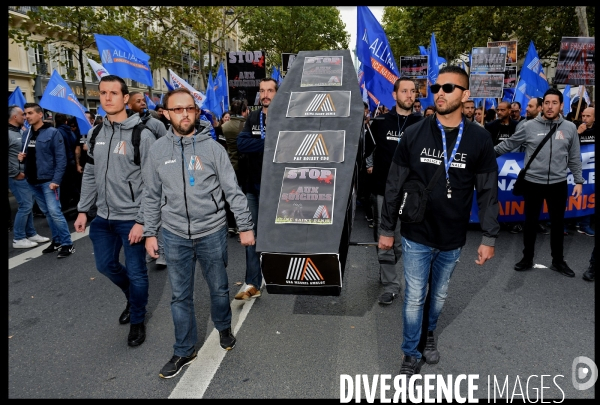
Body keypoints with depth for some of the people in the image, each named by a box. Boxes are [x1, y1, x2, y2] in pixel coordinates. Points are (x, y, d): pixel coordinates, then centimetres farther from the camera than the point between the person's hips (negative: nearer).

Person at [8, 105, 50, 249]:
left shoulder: (20, 132, 13)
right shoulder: (9, 133, -14)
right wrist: (15, 174, -15)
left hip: (25, 176, 9)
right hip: (17, 177, -9)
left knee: (28, 205, 14)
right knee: (25, 206, -6)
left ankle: (31, 234, 24)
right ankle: (18, 239, 5)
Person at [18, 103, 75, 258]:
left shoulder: (52, 132, -8)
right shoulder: (26, 134, 11)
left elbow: (61, 158, -12)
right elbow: (27, 157, 21)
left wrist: (56, 180, -18)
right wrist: (21, 157, -3)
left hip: (48, 180, -7)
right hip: (32, 181, 7)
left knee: (55, 212, -10)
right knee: (47, 213, 12)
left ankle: (68, 244, -3)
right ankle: (57, 241, 21)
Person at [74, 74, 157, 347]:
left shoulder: (142, 135, -13)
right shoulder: (95, 134, 7)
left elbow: (151, 183, -15)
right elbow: (90, 175, 14)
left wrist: (141, 221, -17)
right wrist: (83, 210, 11)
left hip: (131, 218, -6)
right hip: (103, 216, 6)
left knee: (136, 272, 5)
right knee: (105, 264, 17)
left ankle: (137, 320, 28)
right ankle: (133, 297, 45)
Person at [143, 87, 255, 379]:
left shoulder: (211, 147, -6)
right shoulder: (158, 150, 1)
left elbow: (233, 191, -5)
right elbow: (152, 196, 7)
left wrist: (245, 226, -5)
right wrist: (150, 233, 7)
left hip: (212, 231, -1)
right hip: (174, 235, 2)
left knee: (219, 288, 15)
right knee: (180, 296, 11)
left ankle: (224, 328, 43)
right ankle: (184, 351, 29)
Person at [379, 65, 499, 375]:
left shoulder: (479, 139, -6)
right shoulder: (414, 134, -7)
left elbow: (488, 192, -1)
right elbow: (394, 186, -4)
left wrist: (489, 237, -2)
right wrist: (386, 229, -2)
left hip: (453, 239, 2)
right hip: (416, 237, -1)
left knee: (439, 296, 20)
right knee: (414, 299, 7)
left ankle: (428, 334, 47)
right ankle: (411, 354, 28)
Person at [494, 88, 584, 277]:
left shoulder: (570, 128, 3)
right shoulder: (529, 126, -4)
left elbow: (574, 158, 8)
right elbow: (508, 144, 3)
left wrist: (578, 181, 7)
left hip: (558, 183, 2)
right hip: (533, 182, -1)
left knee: (558, 223, 13)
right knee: (531, 222, 10)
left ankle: (558, 260, 29)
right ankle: (527, 258, 26)